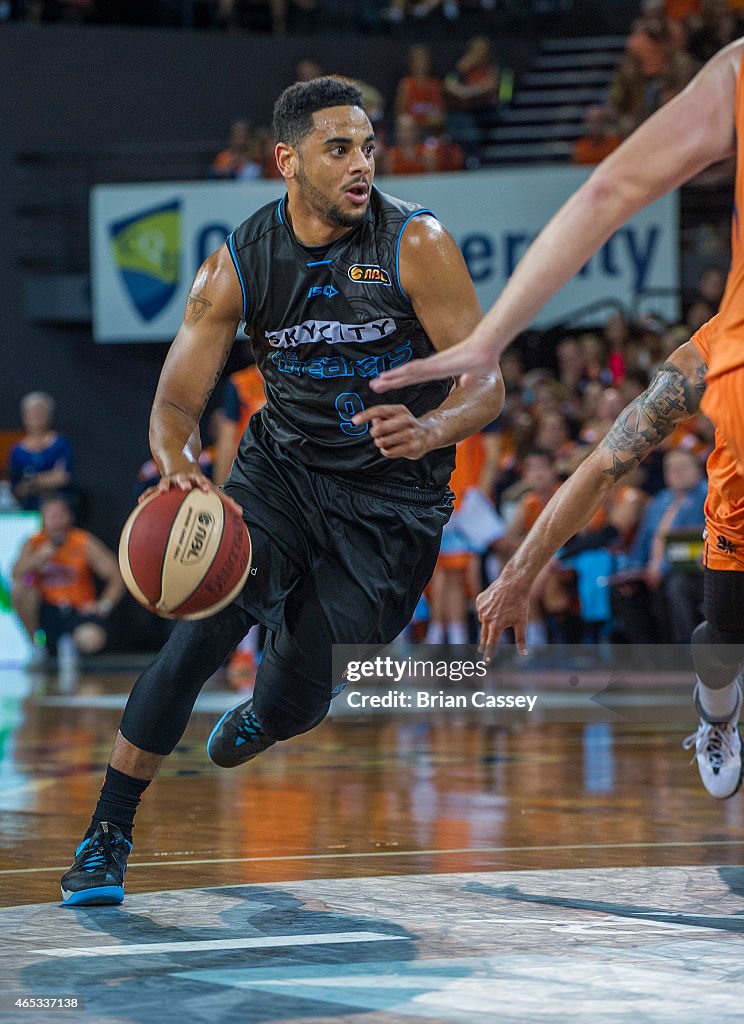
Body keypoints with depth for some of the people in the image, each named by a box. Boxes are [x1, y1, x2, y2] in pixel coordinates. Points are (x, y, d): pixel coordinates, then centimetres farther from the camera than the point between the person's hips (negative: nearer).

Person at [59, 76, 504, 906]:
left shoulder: (415, 245, -17)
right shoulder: (238, 265, -10)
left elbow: (487, 384, -17)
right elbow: (176, 402, -7)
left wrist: (429, 431, -40)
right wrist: (178, 465, -31)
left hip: (391, 495, -1)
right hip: (282, 464, 1)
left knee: (299, 703, 1)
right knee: (200, 633, -21)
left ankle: (263, 712, 43)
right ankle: (107, 835, -9)